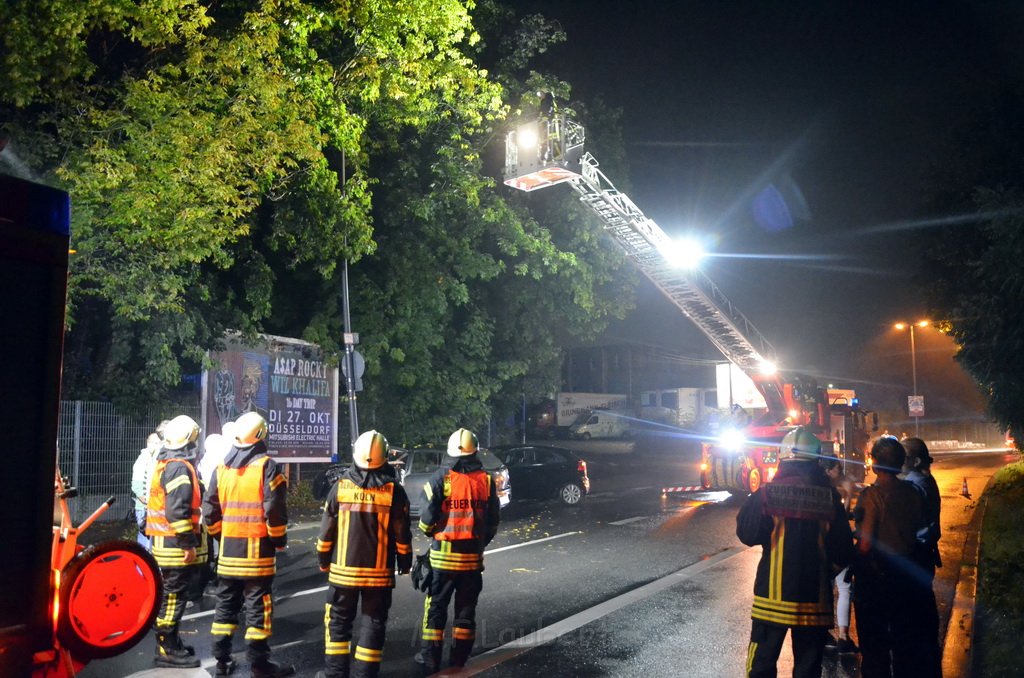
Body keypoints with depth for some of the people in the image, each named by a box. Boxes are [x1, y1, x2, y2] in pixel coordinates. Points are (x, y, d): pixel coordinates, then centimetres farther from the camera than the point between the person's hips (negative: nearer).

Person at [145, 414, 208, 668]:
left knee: (170, 596, 17)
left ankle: (171, 643, 27)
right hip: (177, 544, -10)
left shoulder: (164, 464, 15)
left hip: (165, 543, 10)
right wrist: (188, 543, -21)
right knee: (173, 597, -4)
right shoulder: (179, 468, -17)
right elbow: (177, 510, -24)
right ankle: (167, 650, 2)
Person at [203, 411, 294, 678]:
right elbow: (275, 509, -16)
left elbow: (209, 510, 8)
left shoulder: (222, 467, 7)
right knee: (258, 606, 1)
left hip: (228, 549, 5)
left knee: (226, 604, 14)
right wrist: (279, 540, -2)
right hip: (257, 549, -5)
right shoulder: (267, 466, -10)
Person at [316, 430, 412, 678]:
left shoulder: (340, 487, -4)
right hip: (379, 572, -1)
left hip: (343, 570, 1)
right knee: (373, 622, 9)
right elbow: (402, 534, -3)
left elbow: (326, 530, 0)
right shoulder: (393, 490, -7)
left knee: (339, 621, 14)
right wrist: (405, 563, 11)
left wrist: (323, 561, 13)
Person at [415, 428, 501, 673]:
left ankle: (430, 658, 16)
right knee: (466, 609, 12)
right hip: (473, 556, 2)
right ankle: (458, 660, 19)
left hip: (444, 555, -2)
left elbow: (426, 519, -8)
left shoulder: (441, 478, -10)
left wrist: (431, 533, 13)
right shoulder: (486, 480, -1)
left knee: (436, 607, 10)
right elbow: (493, 522, 5)